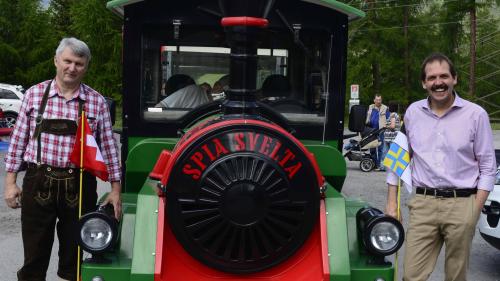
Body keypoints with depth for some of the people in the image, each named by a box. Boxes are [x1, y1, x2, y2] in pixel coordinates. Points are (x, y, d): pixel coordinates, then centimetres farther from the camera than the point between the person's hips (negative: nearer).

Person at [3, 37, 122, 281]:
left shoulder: (97, 101, 2)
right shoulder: (34, 94, 3)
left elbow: (108, 146, 4)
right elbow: (18, 140, 6)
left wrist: (115, 188, 2)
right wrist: (10, 182, 3)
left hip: (80, 186, 0)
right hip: (38, 184, 0)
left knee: (73, 256, 12)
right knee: (34, 255, 7)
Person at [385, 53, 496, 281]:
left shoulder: (475, 114, -1)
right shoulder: (413, 112, 7)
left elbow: (487, 168, 2)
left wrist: (475, 210, -6)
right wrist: (392, 203, 8)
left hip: (461, 205, -1)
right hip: (423, 204, 2)